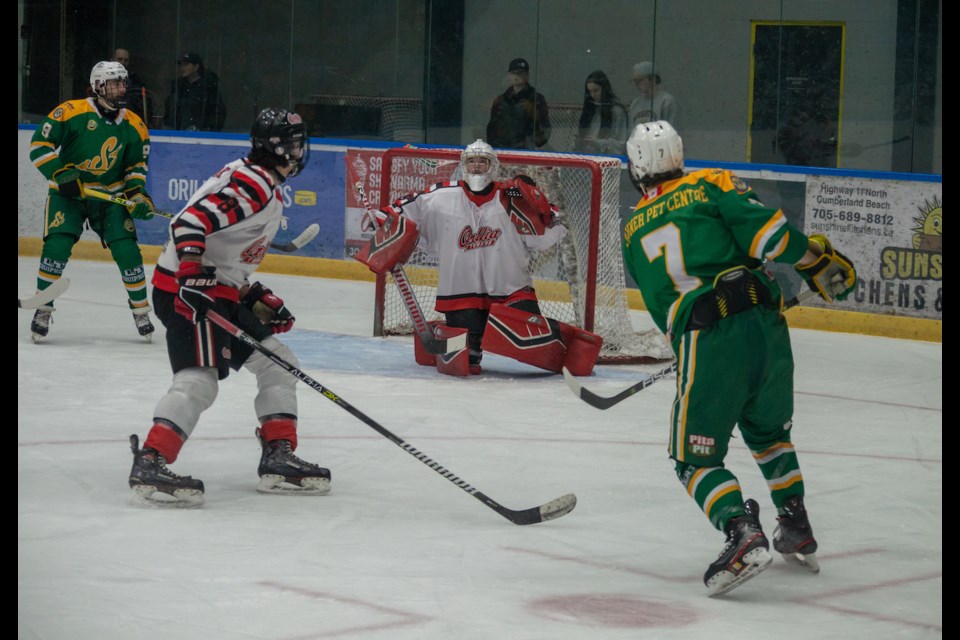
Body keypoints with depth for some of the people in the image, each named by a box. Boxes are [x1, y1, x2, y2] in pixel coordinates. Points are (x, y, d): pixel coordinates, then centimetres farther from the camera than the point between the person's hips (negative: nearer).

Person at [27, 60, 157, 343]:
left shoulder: (134, 126, -2)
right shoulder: (71, 112, -15)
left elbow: (136, 167, 8)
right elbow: (40, 145, -13)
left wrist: (137, 195, -8)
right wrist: (60, 174, -23)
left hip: (111, 195, 3)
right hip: (67, 192, -3)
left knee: (127, 249, -8)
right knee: (57, 245, -18)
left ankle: (141, 310, 10)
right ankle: (43, 309, -2)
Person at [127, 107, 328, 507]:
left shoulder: (267, 190, 19)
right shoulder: (252, 183, -14)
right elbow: (191, 221, -26)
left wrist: (259, 300, 20)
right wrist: (192, 272, -35)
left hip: (221, 292, 11)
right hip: (190, 292, -11)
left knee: (277, 365, 14)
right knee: (199, 380, -23)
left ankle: (279, 459, 15)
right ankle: (150, 464, -26)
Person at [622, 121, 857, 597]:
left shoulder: (633, 233, 19)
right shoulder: (712, 186, 10)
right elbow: (768, 229, -6)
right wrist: (821, 263, 3)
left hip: (707, 344, -2)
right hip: (767, 328, 2)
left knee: (695, 459, 8)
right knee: (768, 430, 29)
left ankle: (742, 534, -16)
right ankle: (796, 531, 27)